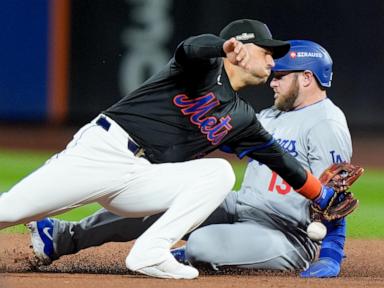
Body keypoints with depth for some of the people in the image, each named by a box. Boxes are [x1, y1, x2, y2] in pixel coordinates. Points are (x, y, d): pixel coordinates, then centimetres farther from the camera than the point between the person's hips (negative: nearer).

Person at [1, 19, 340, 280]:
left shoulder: (241, 118, 19)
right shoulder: (206, 68, 0)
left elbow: (280, 159, 26)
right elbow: (190, 49, -24)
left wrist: (325, 198, 23)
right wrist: (225, 46, -44)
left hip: (144, 180, 6)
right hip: (102, 149, -6)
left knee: (219, 172, -16)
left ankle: (150, 252, -21)